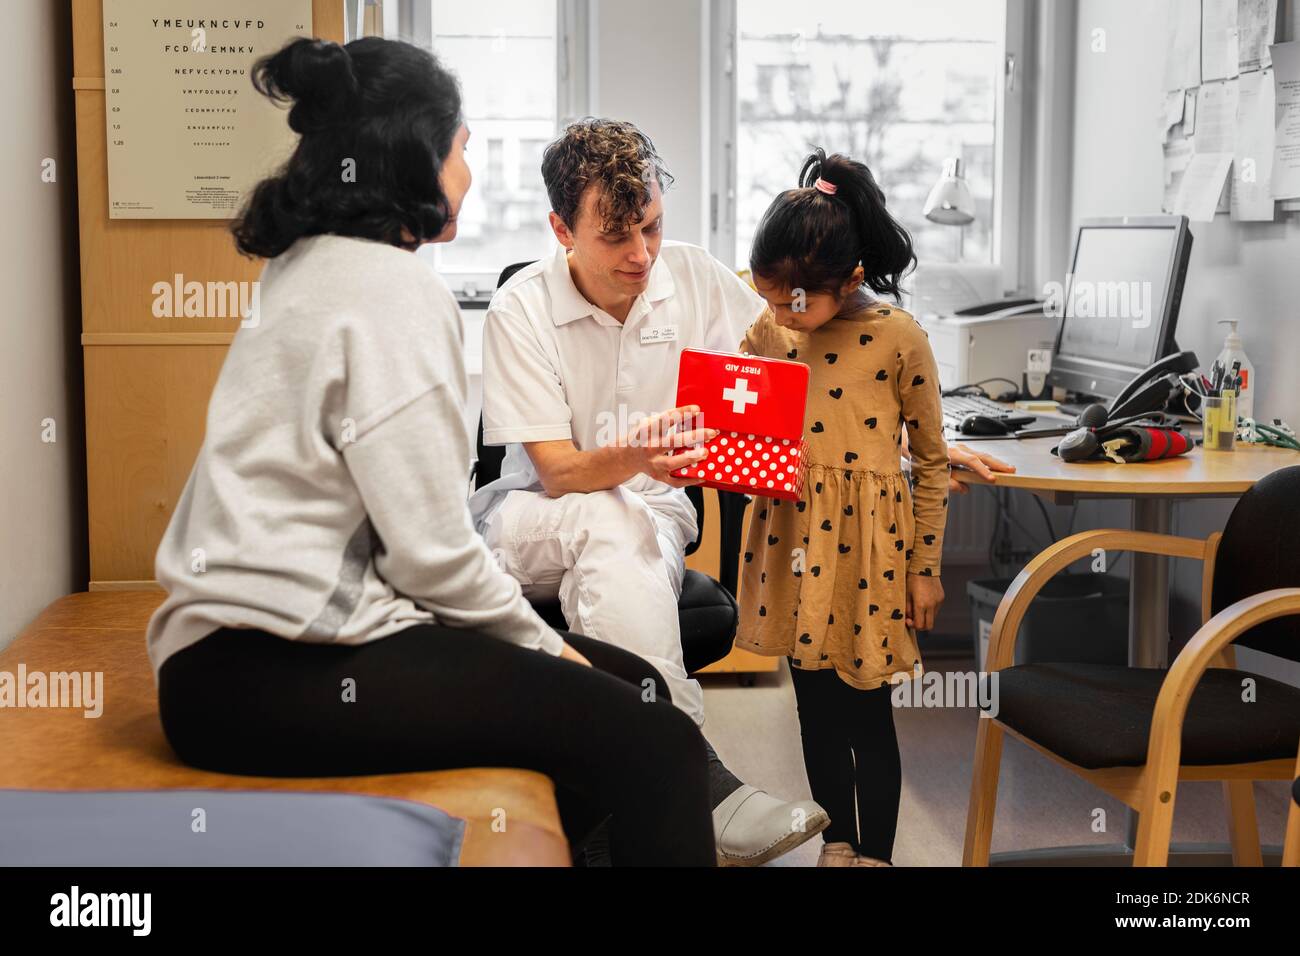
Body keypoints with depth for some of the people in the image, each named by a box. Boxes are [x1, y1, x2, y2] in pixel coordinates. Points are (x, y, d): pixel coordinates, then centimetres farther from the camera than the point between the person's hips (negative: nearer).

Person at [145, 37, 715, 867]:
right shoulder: (393, 288, -13)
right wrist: (541, 642, -1)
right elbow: (432, 551, -17)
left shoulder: (314, 269, 17)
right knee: (651, 743, -19)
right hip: (275, 674, -10)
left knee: (631, 687, 11)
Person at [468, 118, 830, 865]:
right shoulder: (522, 309, -12)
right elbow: (557, 472, -15)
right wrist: (634, 457, -37)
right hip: (534, 518, -2)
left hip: (653, 510, 2)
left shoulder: (696, 278, -5)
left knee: (618, 552, -36)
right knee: (614, 527, -38)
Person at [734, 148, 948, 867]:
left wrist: (925, 567, -1)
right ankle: (836, 845, 31)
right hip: (792, 534, 4)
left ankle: (875, 854, 22)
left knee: (866, 711, 5)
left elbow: (931, 460, -3)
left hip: (867, 540, -4)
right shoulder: (767, 332, 1)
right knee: (815, 705, 15)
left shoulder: (897, 337, -10)